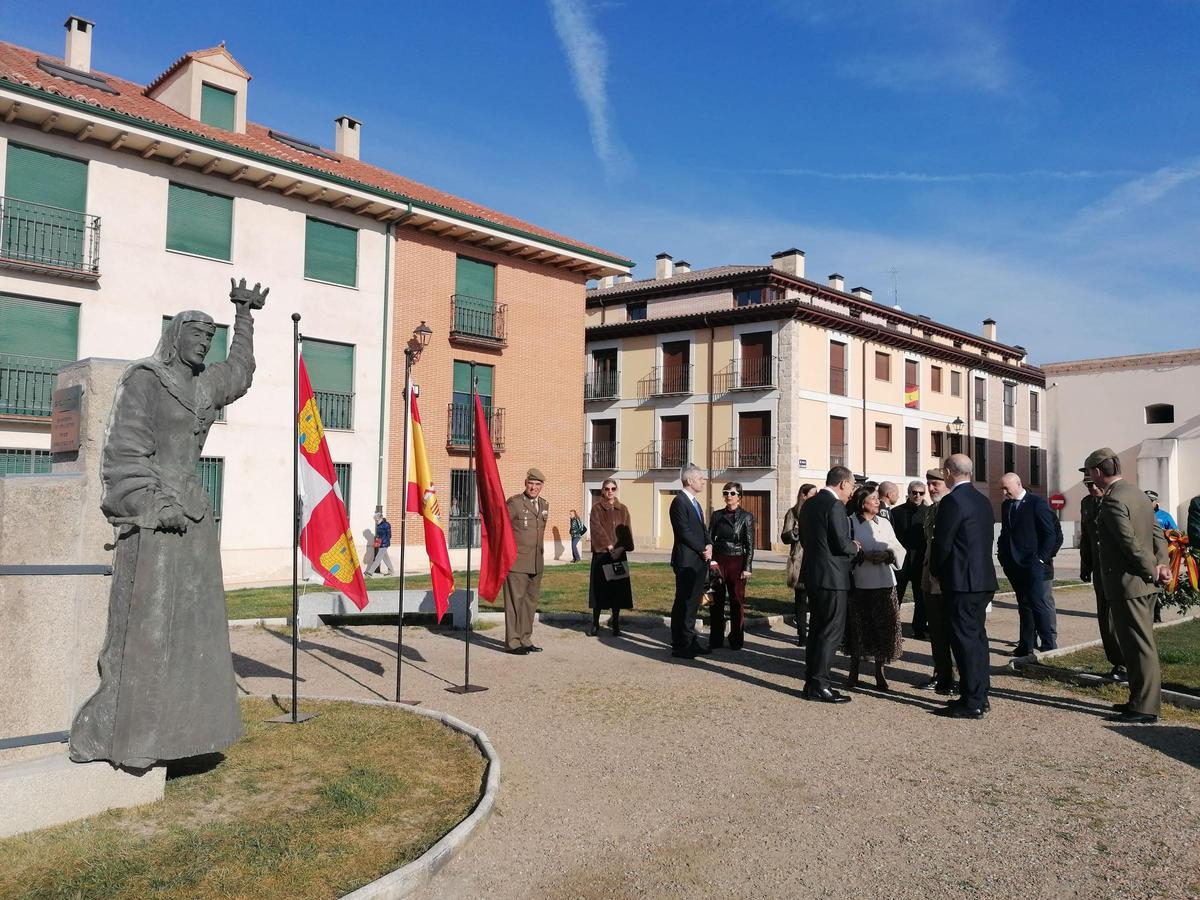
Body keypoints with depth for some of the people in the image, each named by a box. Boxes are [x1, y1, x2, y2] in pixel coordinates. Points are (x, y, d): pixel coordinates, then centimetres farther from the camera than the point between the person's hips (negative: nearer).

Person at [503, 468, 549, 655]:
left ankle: (525, 639, 22)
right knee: (515, 600, -2)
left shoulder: (544, 505, 12)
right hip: (517, 561, -7)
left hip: (536, 562, 7)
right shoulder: (514, 503, -10)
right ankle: (512, 641, 4)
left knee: (531, 600, 12)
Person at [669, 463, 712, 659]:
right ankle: (679, 647, 3)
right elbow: (685, 532, -18)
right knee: (683, 604, -3)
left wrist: (708, 546, 1)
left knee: (692, 603, 13)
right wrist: (703, 550, -12)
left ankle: (689, 642, 21)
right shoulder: (679, 502, -13)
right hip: (686, 562, -9)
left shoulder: (695, 502, 17)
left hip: (699, 562, 9)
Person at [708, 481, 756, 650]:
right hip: (718, 562, 2)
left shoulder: (746, 517, 0)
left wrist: (747, 568, -7)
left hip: (737, 562, -2)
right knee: (717, 601, 4)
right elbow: (709, 539, 9)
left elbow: (750, 544, -2)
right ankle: (716, 639, 13)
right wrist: (710, 560, -3)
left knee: (737, 601, 3)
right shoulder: (717, 515, 9)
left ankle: (736, 639, 13)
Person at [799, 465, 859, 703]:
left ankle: (812, 682, 20)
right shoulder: (835, 505, -16)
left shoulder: (809, 503, 12)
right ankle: (819, 685, -2)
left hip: (813, 574, 9)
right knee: (832, 631, -3)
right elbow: (842, 544, -20)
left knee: (817, 629, 14)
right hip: (832, 576, -9)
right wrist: (855, 547, 2)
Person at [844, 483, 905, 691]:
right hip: (858, 584, -3)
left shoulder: (884, 523, 10)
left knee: (883, 627, 3)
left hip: (884, 583, 3)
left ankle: (879, 673, 17)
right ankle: (854, 672, 20)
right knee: (858, 627, 4)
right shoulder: (849, 522, -2)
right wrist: (863, 555, -19)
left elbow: (899, 549, 9)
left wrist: (887, 554, -11)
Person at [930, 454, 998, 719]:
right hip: (983, 579, 9)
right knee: (977, 635, 15)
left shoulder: (952, 501, -15)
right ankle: (980, 695, 23)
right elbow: (985, 541, 16)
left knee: (965, 639, -4)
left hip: (961, 581, -9)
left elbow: (942, 543, -14)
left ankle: (972, 702, 0)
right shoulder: (983, 501, 11)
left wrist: (936, 571, 3)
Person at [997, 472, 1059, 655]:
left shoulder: (1037, 503, -7)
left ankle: (1049, 645, -2)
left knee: (1040, 604, -9)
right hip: (1015, 565, 7)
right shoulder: (1005, 505, 13)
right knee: (1024, 605, 11)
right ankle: (1026, 644, 16)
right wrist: (1003, 554, 9)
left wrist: (1042, 558, -13)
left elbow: (1050, 533, -9)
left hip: (1034, 565, -7)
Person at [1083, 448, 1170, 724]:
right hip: (1143, 584, 10)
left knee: (1139, 646, -2)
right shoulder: (1137, 494, 13)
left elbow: (1130, 542, -22)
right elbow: (1157, 533, 12)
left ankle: (1146, 708, 5)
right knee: (1138, 644, 17)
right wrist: (1161, 563, 0)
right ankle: (1140, 699, 26)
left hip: (1127, 584, -10)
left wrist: (1152, 572, -11)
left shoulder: (1113, 500, -18)